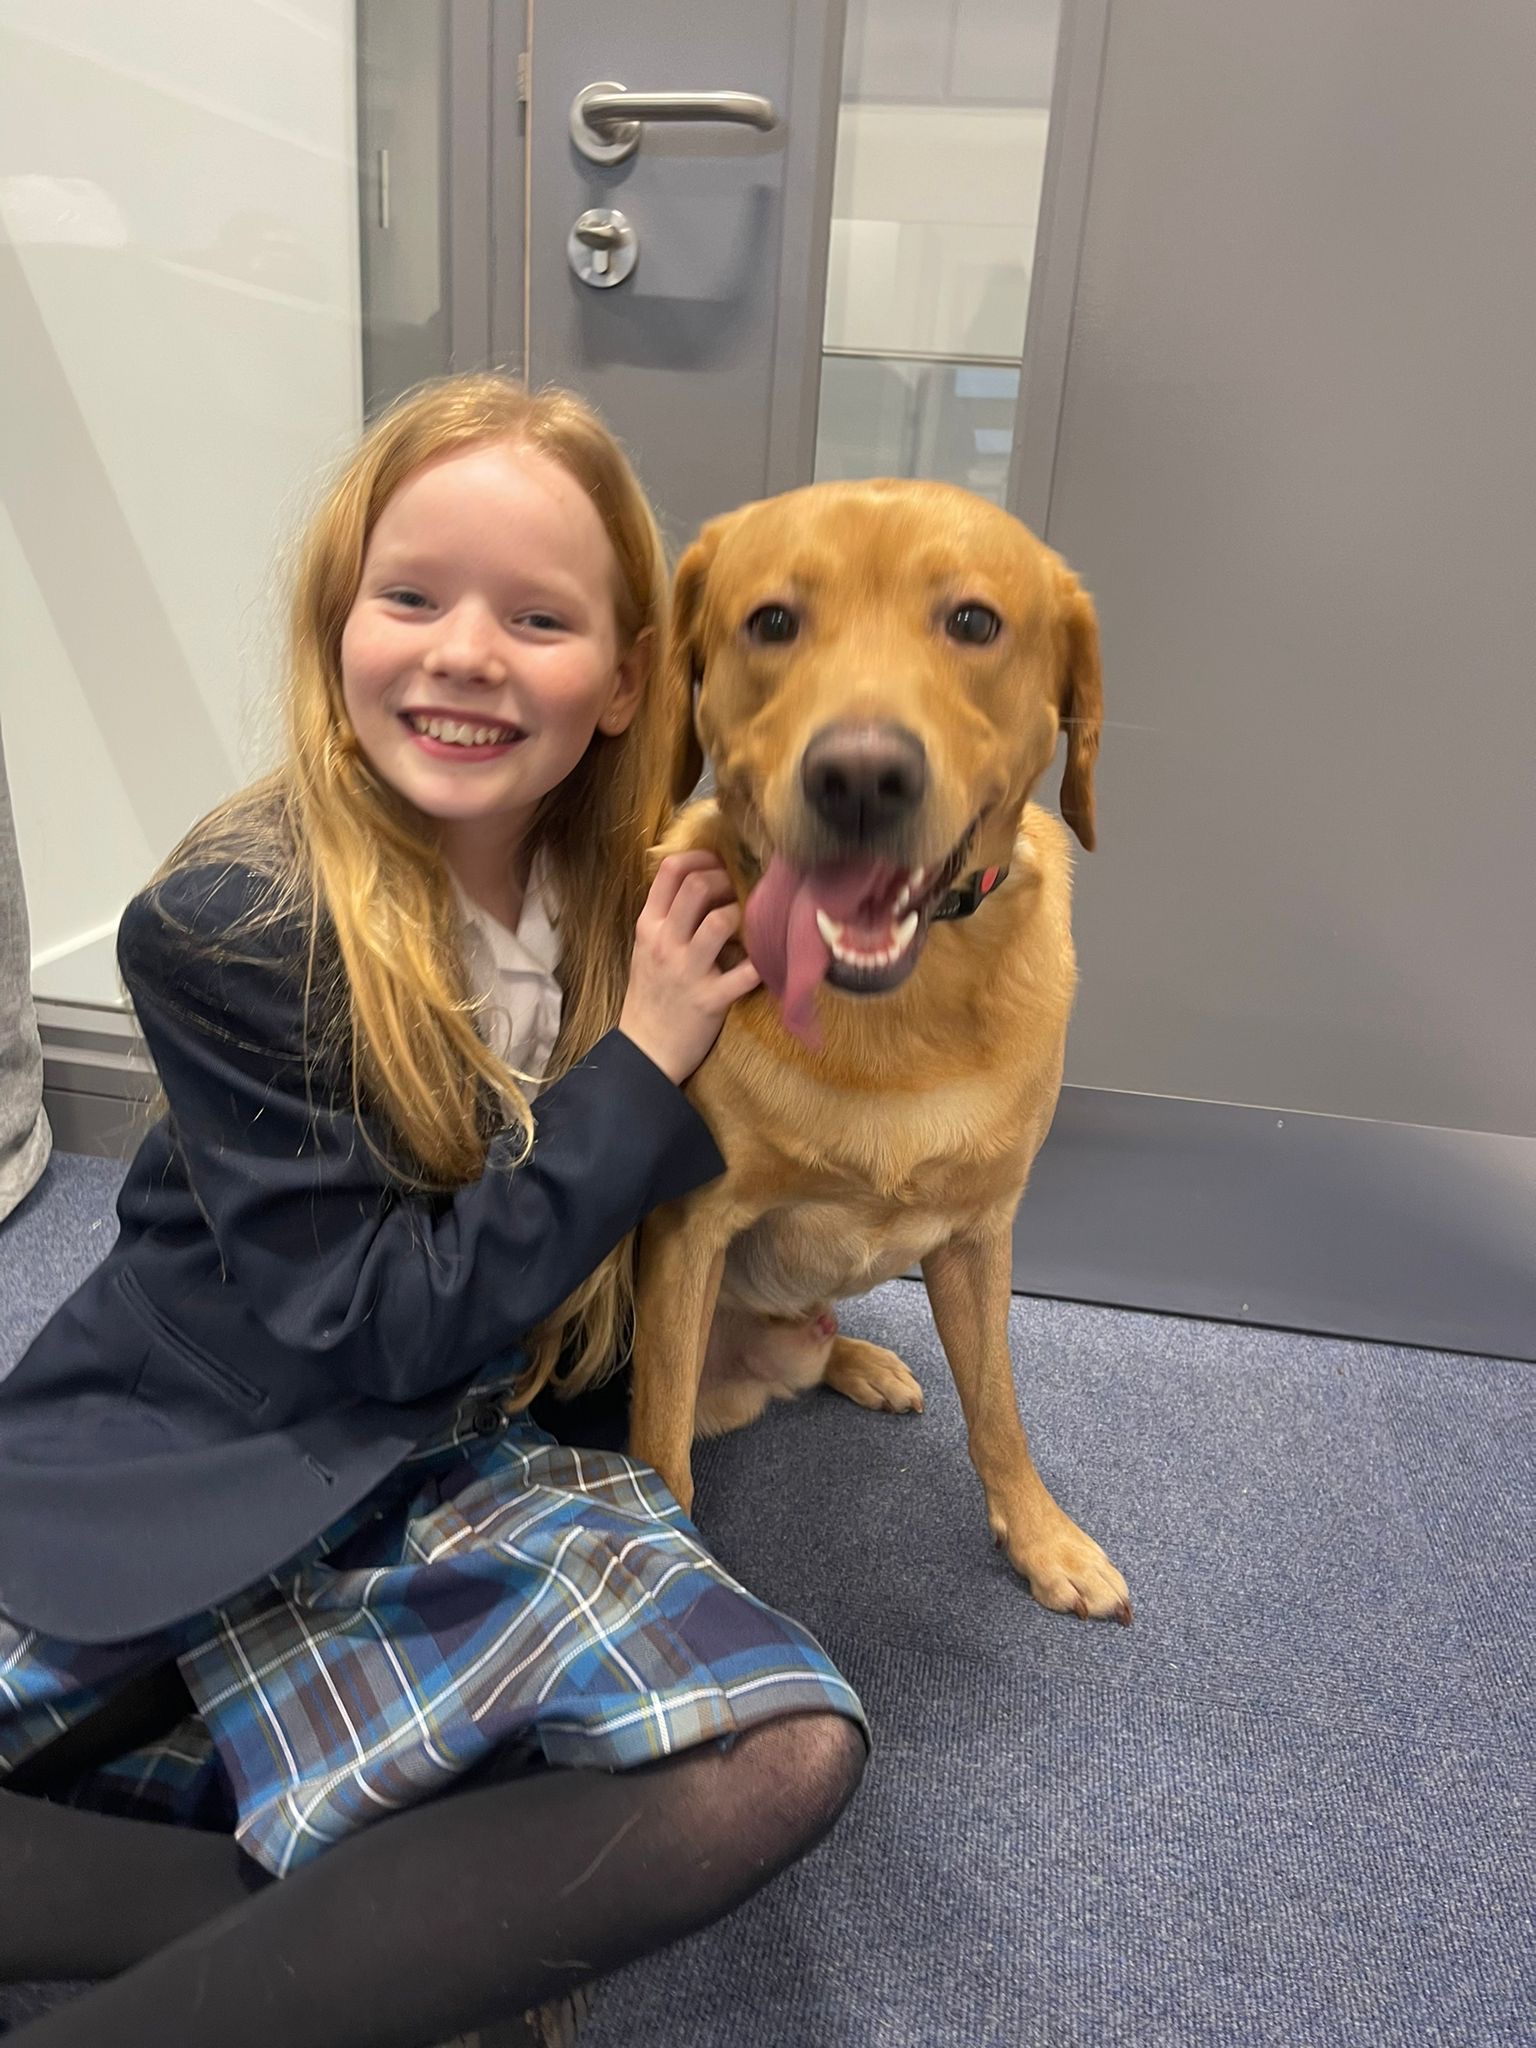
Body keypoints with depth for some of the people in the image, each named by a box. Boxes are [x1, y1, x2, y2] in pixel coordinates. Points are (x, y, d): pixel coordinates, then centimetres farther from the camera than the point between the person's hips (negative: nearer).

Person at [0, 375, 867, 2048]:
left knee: (788, 1754, -22)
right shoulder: (232, 922, -17)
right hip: (180, 1458, -1)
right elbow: (373, 1324, -16)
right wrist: (644, 1064, -19)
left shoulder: (635, 900, -4)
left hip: (447, 1470, 2)